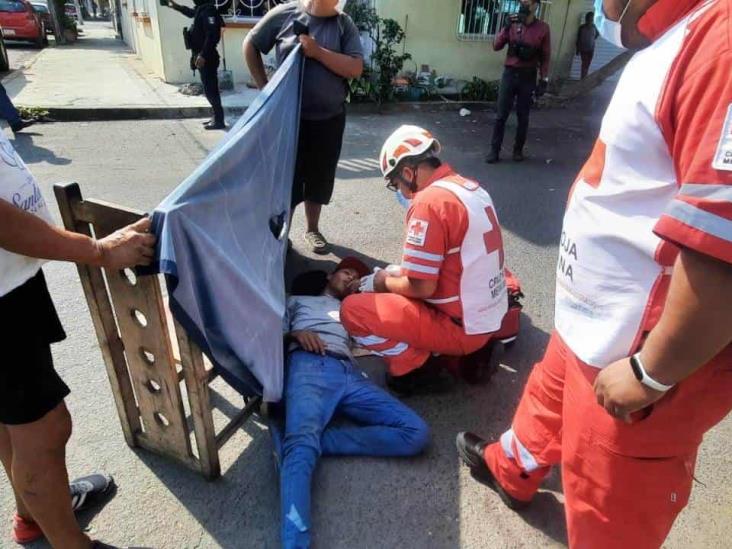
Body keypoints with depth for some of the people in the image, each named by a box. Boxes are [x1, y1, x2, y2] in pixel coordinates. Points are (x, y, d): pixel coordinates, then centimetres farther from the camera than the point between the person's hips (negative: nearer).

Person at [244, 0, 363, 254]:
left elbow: (356, 68, -10)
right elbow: (250, 45, 5)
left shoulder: (344, 24, 1)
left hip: (329, 118, 2)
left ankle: (312, 229, 31)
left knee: (319, 177, 12)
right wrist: (264, 87, 0)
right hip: (290, 116, -2)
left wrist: (317, 52, -18)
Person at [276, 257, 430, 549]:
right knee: (301, 445, -33)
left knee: (417, 432, -20)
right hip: (308, 366, -3)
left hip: (351, 374, 4)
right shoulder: (298, 301, 35)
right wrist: (295, 333, -1)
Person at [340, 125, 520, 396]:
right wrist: (398, 273, 14)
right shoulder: (471, 188, 6)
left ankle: (417, 369, 1)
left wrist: (383, 282, 0)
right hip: (491, 316, 9)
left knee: (352, 310, -10)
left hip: (462, 327, -9)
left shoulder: (429, 201, -21)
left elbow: (422, 287, -19)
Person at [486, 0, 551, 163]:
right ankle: (494, 151, 4)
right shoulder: (512, 24, 3)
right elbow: (496, 46, -3)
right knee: (501, 115, -1)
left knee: (523, 116, 6)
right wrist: (506, 27, -16)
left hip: (528, 76, -1)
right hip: (509, 73, 1)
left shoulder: (542, 28, -1)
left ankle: (518, 150, 18)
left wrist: (544, 80, -4)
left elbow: (545, 57, 1)